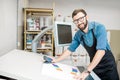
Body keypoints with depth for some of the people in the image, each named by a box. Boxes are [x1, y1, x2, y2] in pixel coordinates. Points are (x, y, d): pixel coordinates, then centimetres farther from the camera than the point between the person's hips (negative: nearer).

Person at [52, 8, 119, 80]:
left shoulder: (99, 27, -22)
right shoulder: (78, 35, -5)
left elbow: (101, 50, -32)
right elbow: (70, 49, 9)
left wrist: (87, 71, -38)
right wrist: (57, 60, -1)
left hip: (107, 65, -4)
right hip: (94, 65, 4)